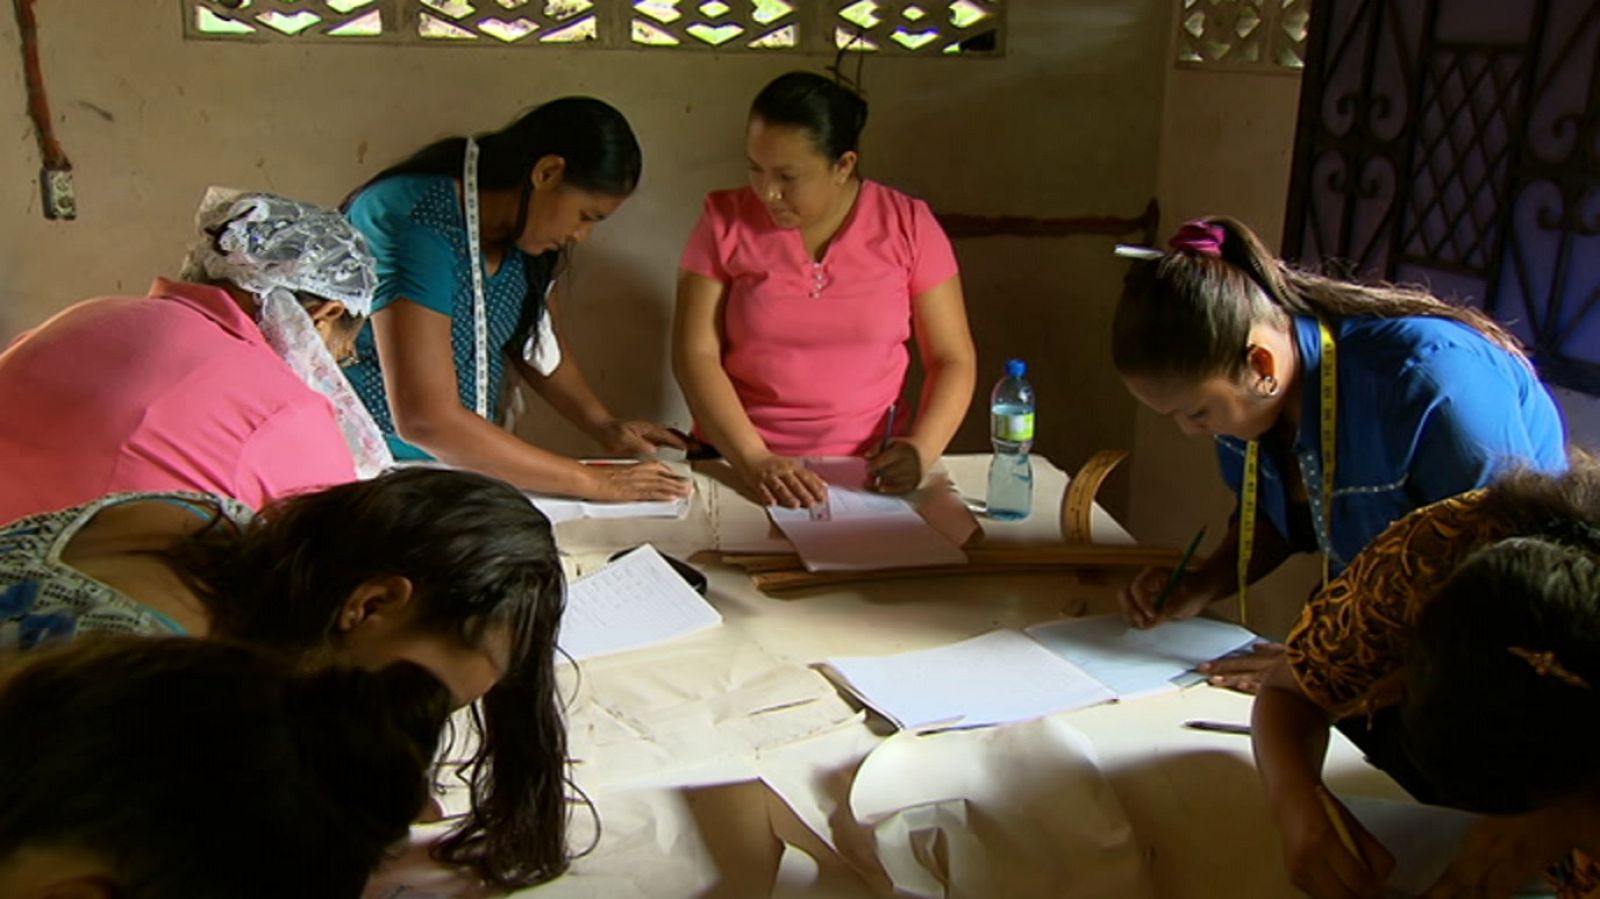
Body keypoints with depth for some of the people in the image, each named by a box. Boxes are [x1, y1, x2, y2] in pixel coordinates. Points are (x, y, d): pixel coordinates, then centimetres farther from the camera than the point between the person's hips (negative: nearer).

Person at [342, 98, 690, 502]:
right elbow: (425, 420, -28)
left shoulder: (520, 229, 1)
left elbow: (536, 340, 16)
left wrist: (605, 425, -1)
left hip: (462, 467, 7)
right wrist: (591, 481, -25)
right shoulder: (419, 228, -22)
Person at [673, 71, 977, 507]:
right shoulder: (726, 221, 0)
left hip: (868, 468, 1)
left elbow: (953, 360, 3)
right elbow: (695, 354, -4)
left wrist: (921, 450, -14)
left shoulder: (907, 225, 1)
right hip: (739, 462, 0)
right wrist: (753, 459, -17)